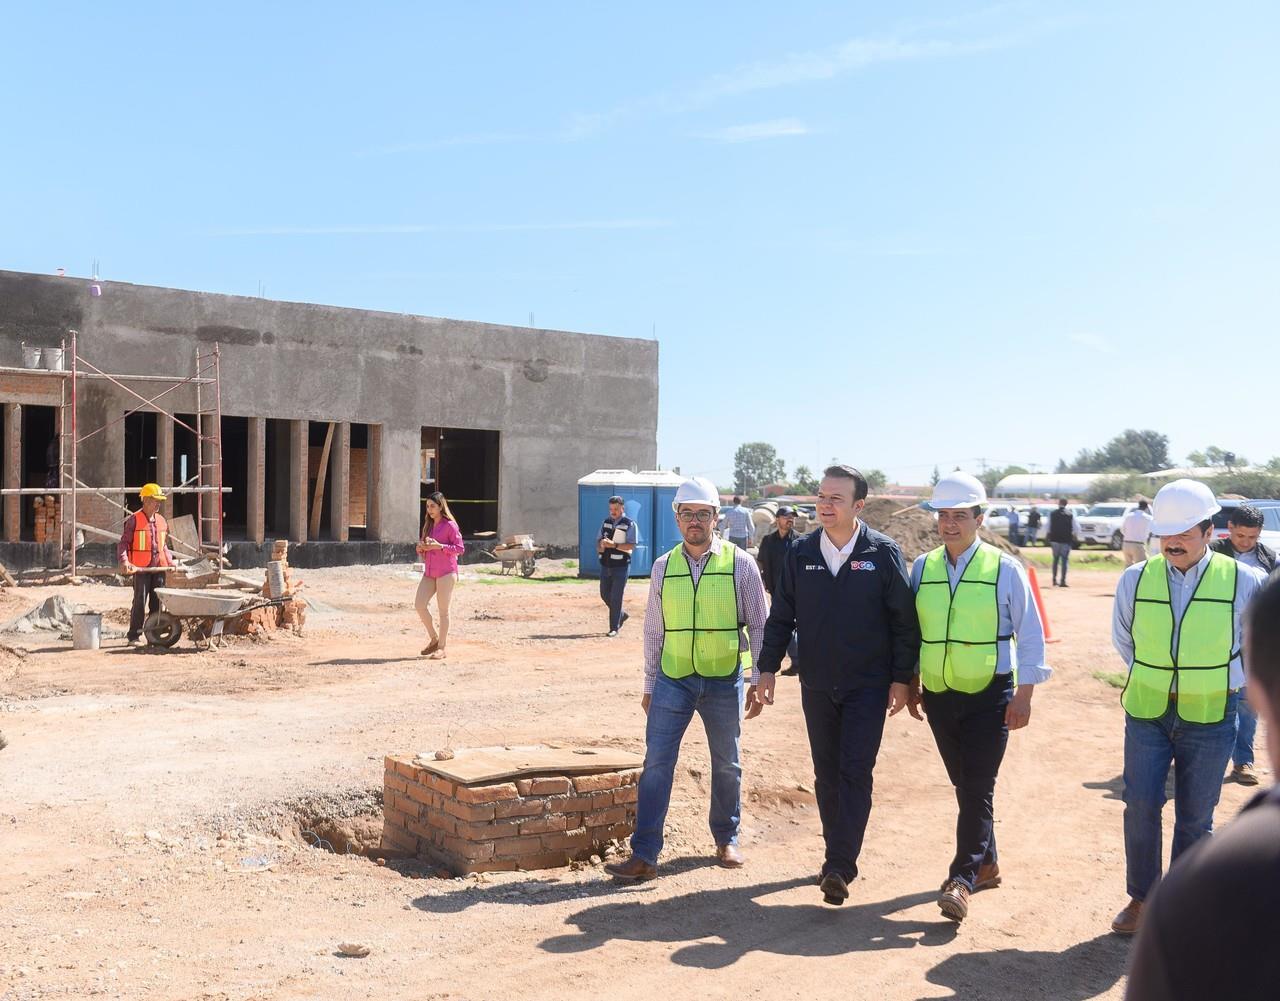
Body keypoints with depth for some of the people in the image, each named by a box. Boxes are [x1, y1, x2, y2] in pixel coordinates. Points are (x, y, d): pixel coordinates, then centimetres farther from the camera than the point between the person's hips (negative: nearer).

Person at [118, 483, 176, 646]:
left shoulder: (162, 521, 13)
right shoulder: (134, 520, -4)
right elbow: (123, 543, -5)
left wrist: (171, 561, 11)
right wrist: (124, 560, -19)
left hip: (159, 568, 5)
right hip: (140, 568, -5)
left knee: (157, 603, 6)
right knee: (140, 602, -6)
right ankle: (134, 636, 1)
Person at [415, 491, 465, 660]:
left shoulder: (450, 525, -6)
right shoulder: (428, 525, 16)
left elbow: (460, 548, -9)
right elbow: (423, 549, 22)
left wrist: (439, 546, -19)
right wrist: (421, 548, -1)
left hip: (446, 572, -7)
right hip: (429, 572, 7)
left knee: (443, 610, -3)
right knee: (419, 604, -2)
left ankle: (441, 648, 5)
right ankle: (433, 638, 16)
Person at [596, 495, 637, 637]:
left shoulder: (629, 524, -6)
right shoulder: (605, 523, 11)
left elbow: (631, 546, -14)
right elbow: (598, 542, 14)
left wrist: (613, 545, -24)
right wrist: (601, 545, -10)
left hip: (621, 566, -6)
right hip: (606, 565, 6)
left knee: (616, 597, -4)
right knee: (605, 595, 12)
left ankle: (614, 628, 5)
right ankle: (621, 615, 34)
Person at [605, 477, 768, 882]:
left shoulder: (740, 564, -4)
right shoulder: (663, 567, 3)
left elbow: (758, 625, 0)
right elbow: (653, 631, 9)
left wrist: (760, 680, -2)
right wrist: (649, 685, 10)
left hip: (725, 680, -1)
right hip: (673, 680, 1)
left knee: (726, 765, 14)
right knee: (656, 764, -4)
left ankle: (726, 840, 34)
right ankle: (643, 855, 1)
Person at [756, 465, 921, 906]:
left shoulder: (883, 553, -7)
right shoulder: (800, 553, 1)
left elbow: (904, 620, -4)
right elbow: (781, 616, 7)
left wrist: (902, 677, -6)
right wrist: (768, 668, 2)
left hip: (868, 686, -3)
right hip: (816, 684, 4)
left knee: (855, 775, -6)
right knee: (827, 775, 12)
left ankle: (841, 868, -3)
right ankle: (837, 857, 26)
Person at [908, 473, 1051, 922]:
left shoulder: (1005, 569, -8)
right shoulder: (922, 567, 3)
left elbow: (1030, 635, -5)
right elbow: (911, 630, 12)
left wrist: (1024, 694, -9)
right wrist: (912, 684, 12)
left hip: (990, 695, -4)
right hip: (939, 694, 4)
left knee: (978, 788, -8)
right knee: (964, 785, 15)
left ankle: (962, 879, -4)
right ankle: (987, 863, 31)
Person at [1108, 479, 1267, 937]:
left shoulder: (1244, 582, -8)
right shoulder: (1135, 580, -3)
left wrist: (1225, 679, 3)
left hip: (1210, 716, -1)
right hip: (1147, 711, 1)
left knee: (1195, 817, 7)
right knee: (1140, 804, -5)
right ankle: (1141, 899, 12)